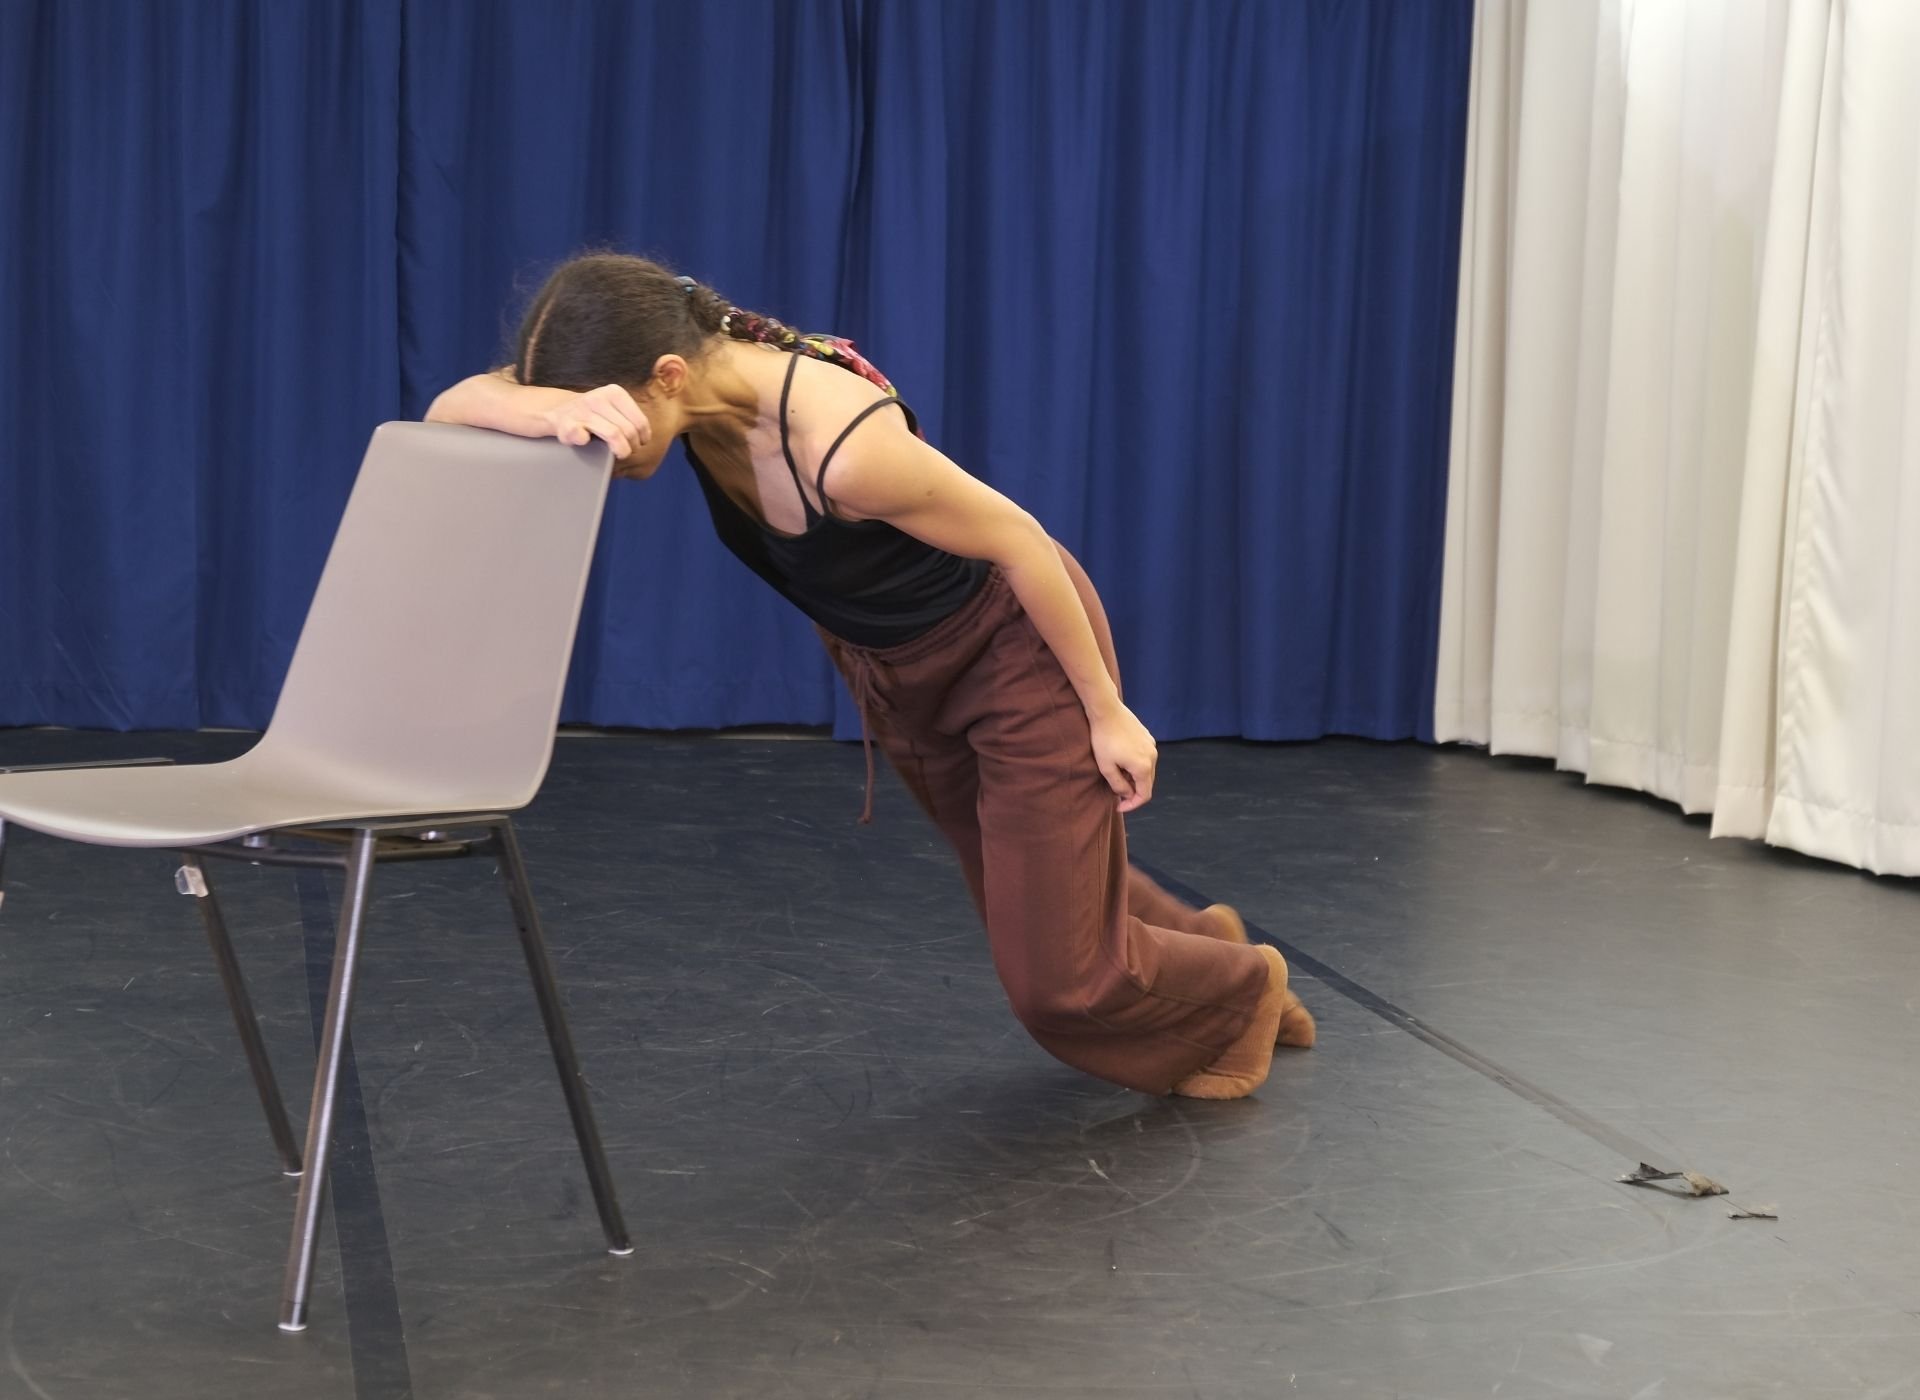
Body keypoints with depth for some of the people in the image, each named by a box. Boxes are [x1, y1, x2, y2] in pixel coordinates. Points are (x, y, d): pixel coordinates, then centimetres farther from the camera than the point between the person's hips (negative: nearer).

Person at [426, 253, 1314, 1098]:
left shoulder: (843, 449, -40)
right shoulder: (692, 376, -21)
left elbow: (1020, 542, -25)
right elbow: (452, 411, -26)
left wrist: (1106, 712, -15)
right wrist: (562, 414, -49)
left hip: (1020, 648, -7)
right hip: (893, 666, 7)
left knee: (1055, 975, 2)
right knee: (1036, 913, 23)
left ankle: (1241, 990, 33)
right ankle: (1197, 944, 53)